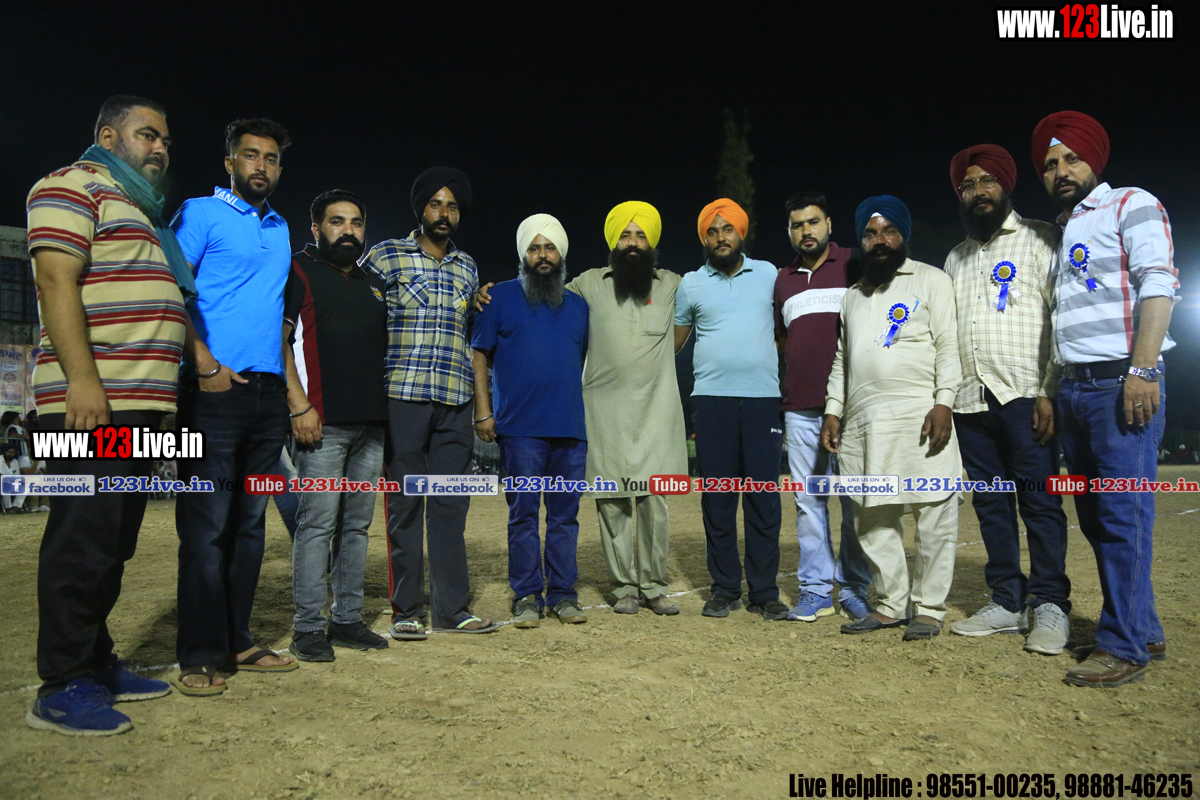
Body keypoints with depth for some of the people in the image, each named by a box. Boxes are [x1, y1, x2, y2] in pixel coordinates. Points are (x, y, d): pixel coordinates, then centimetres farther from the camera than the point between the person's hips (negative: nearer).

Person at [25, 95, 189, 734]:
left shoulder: (142, 209, 27)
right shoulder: (75, 186, -1)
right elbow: (57, 281, -14)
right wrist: (82, 380, -23)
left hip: (140, 404, 10)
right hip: (90, 403, -9)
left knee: (114, 543, 12)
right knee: (82, 541, -7)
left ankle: (96, 664, 22)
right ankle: (62, 689, 1)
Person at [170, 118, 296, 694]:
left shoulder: (281, 230, 21)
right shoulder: (200, 213, 3)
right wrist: (205, 365, -16)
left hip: (269, 392, 6)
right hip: (216, 390, -6)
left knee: (249, 523, 9)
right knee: (207, 526, -5)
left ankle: (237, 642, 17)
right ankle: (201, 656, 3)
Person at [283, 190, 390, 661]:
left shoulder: (374, 283, 22)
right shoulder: (299, 273, 3)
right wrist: (299, 405, -16)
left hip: (371, 422, 6)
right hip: (323, 421, -6)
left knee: (357, 524, 8)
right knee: (318, 522, -6)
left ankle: (347, 620, 16)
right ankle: (308, 629, 1)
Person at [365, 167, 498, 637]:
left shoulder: (468, 268, 19)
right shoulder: (386, 256, 5)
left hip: (455, 402, 4)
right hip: (403, 398, -4)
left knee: (451, 505, 5)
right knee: (405, 504, 1)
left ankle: (452, 607, 13)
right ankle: (406, 609, 11)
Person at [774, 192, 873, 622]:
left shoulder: (855, 266, 6)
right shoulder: (782, 280, 17)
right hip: (800, 408, 4)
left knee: (855, 499, 0)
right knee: (808, 500, 5)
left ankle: (854, 589, 10)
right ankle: (816, 590, 12)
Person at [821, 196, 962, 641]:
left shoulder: (931, 281, 6)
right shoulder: (853, 296, 23)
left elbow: (950, 345, -4)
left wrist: (943, 402, -15)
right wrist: (833, 410, 14)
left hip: (919, 418, -5)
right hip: (862, 421, 6)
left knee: (934, 516, -3)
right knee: (872, 519, 6)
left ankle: (929, 608, 9)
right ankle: (892, 604, 17)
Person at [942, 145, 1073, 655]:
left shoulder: (1039, 240, 4)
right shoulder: (955, 259, 21)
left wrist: (1050, 391, -14)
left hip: (1023, 395, -5)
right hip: (971, 399, 6)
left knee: (1040, 502, -4)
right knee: (990, 504, 7)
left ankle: (1050, 606, 3)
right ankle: (1006, 602, 14)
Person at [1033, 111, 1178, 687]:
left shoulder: (1131, 206, 3)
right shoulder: (1060, 231, 23)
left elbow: (1158, 285, -10)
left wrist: (1142, 369, -20)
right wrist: (1050, 392, 13)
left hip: (1121, 382, -8)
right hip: (1073, 388, 8)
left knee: (1123, 515, -7)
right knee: (1095, 517, 9)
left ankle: (1123, 647, -1)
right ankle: (1144, 631, 19)